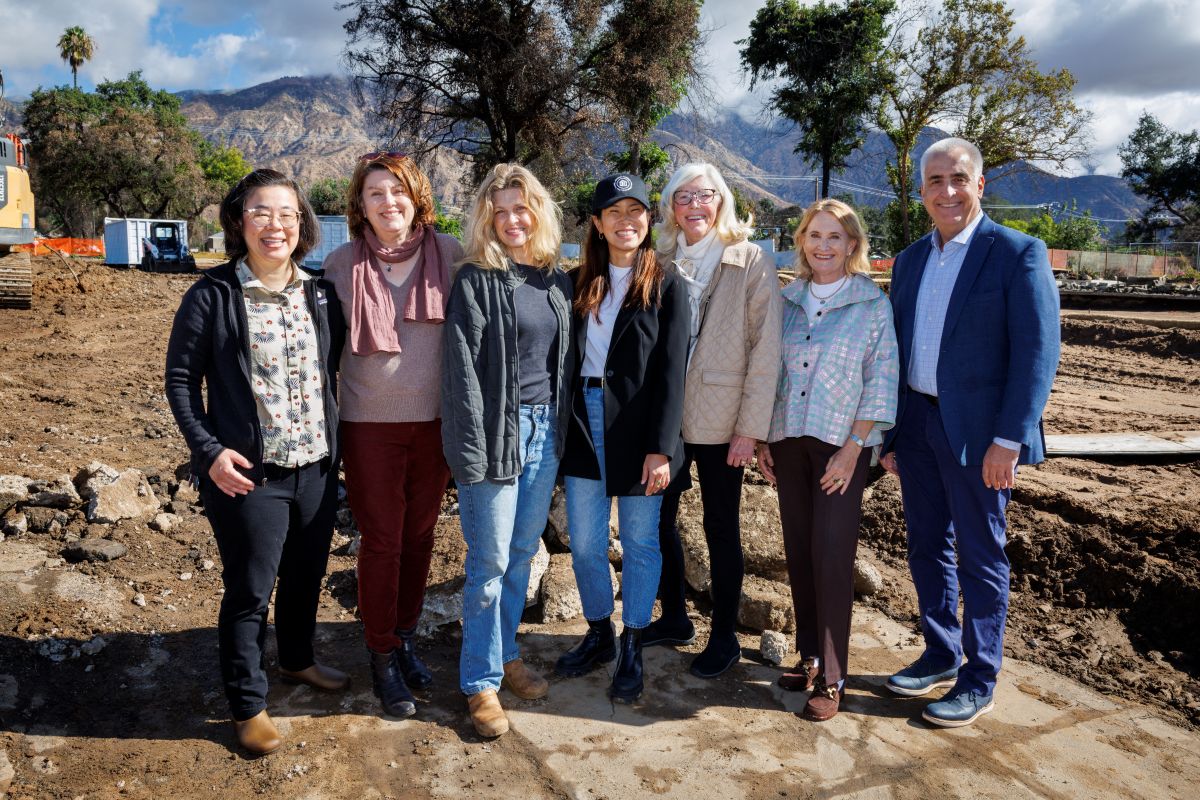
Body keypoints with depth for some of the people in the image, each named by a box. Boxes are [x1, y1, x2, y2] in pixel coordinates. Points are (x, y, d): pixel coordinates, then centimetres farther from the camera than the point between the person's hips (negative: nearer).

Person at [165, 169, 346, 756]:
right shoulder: (212, 296, -8)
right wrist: (209, 450, -13)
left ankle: (297, 659, 45)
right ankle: (248, 704, 26)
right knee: (249, 592, 7)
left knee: (307, 576, 20)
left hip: (318, 469, 5)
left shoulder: (320, 295, 4)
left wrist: (336, 442, 7)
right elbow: (180, 379, -4)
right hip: (248, 475, -4)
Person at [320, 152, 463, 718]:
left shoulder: (449, 255, -2)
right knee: (381, 541, 5)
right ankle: (382, 656, 23)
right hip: (370, 423, -1)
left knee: (419, 536, 13)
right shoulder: (341, 265, -2)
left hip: (436, 420, 1)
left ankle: (405, 637, 33)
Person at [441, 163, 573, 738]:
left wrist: (562, 428, 10)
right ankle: (481, 682, 15)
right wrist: (471, 452, -16)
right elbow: (462, 369, -12)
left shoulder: (557, 281, 10)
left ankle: (505, 654, 33)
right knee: (489, 562, 1)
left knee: (523, 553, 15)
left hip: (546, 431, 5)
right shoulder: (475, 280, -7)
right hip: (498, 433, -5)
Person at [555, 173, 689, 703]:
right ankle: (599, 635, 31)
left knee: (639, 541, 8)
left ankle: (631, 650, 24)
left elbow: (670, 371, -8)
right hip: (585, 424, 4)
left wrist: (661, 448, -14)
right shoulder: (580, 284, 9)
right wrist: (562, 427, 1)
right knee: (584, 542, 10)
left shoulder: (666, 286, -2)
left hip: (639, 427, -3)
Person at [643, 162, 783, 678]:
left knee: (721, 528, 7)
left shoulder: (751, 262, -5)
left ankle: (724, 637, 24)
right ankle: (674, 618, 33)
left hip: (719, 419, -4)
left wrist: (751, 427, -13)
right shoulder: (662, 262, 6)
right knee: (659, 518, 12)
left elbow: (766, 350, -9)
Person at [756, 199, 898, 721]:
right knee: (798, 552, 8)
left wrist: (853, 448, -12)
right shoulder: (788, 301, 9)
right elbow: (770, 372, 11)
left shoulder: (873, 305, -3)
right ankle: (809, 654, 23)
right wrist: (763, 439, 6)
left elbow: (881, 383, -6)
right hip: (788, 441, 4)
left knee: (831, 555, -5)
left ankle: (831, 678, 6)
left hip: (842, 444, -4)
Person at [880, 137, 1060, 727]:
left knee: (980, 556, 5)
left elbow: (1037, 353, -12)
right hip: (916, 424, 6)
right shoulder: (909, 260, 11)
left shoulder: (1019, 254, -7)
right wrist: (889, 433, 11)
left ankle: (979, 681, 20)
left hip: (977, 431, -6)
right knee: (927, 548, 15)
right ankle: (940, 656, 32)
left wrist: (1008, 440, -18)